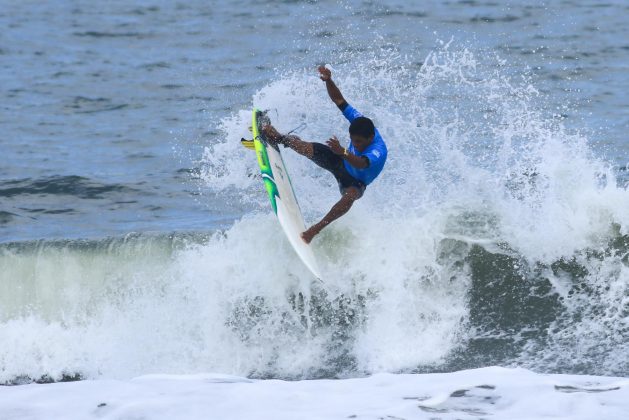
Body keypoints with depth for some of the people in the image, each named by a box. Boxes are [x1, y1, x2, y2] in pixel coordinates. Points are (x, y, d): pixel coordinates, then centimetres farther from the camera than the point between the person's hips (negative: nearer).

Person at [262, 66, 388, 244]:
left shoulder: (378, 152, -42)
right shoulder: (358, 121, -24)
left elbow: (361, 164, -63)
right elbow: (339, 100, -18)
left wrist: (342, 152, -80)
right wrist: (328, 81, -34)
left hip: (356, 182, -6)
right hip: (341, 162, 6)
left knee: (350, 196, -39)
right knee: (303, 147, -2)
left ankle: (316, 229, -33)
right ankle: (281, 139, 33)